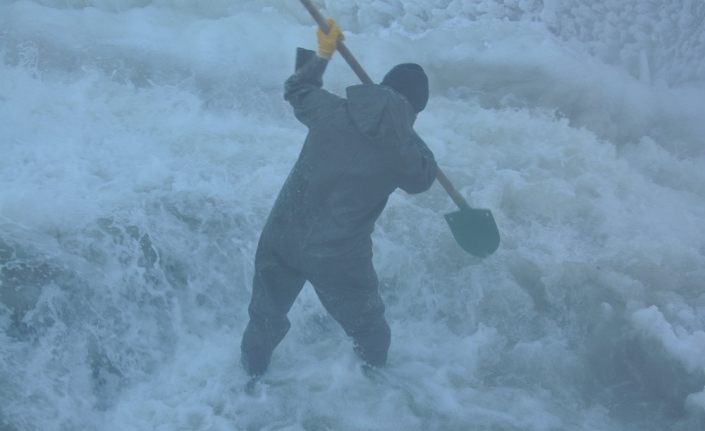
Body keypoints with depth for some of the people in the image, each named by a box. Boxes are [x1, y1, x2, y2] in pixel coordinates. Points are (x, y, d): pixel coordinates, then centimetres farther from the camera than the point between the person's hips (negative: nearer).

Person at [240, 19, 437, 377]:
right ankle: (376, 367, 54)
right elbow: (423, 177, 9)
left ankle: (253, 369, 50)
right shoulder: (404, 148, -14)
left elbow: (297, 89, 13)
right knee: (364, 321, 28)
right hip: (339, 257, -2)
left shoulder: (332, 110, -9)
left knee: (267, 312, 28)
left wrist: (321, 54, 25)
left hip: (282, 237, 3)